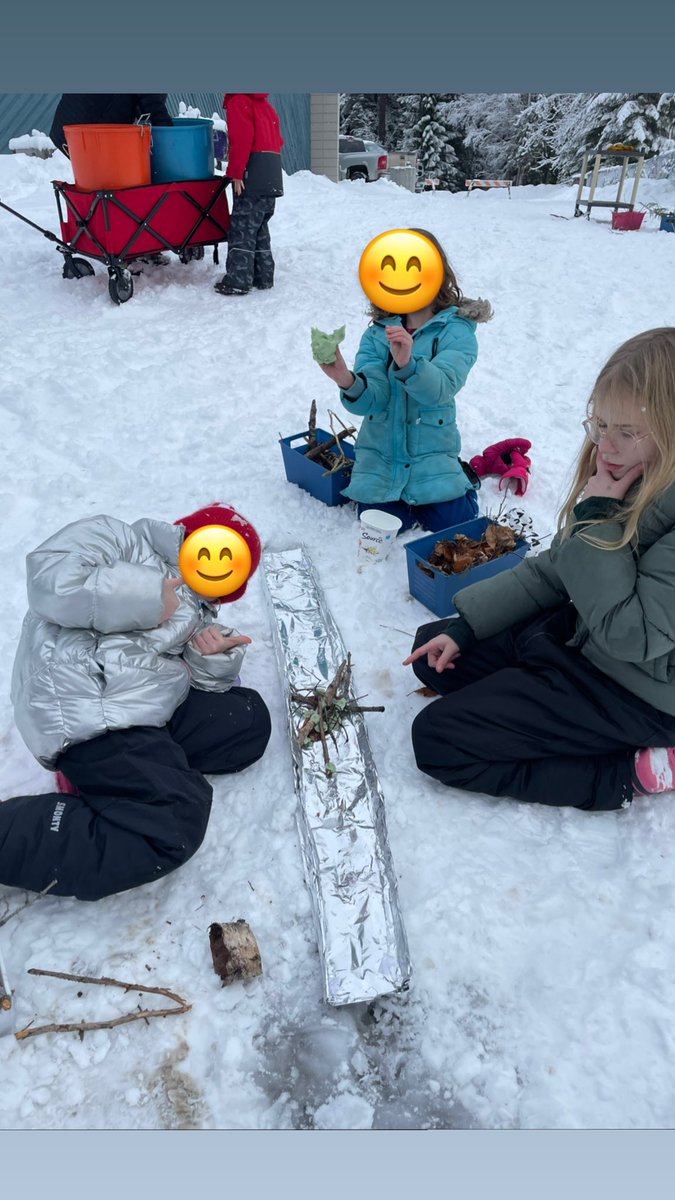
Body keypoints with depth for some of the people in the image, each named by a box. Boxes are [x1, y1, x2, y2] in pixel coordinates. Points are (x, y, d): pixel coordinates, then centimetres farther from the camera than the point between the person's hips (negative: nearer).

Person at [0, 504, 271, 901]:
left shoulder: (197, 611, 24)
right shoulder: (121, 539, 1)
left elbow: (204, 682, 20)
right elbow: (48, 577, -17)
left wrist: (213, 659, -3)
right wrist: (148, 596, -14)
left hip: (153, 707, 10)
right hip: (90, 711, -10)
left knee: (250, 717, 4)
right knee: (173, 825, -22)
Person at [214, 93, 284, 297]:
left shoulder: (238, 101, -3)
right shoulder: (263, 103, 22)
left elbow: (242, 139, -16)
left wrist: (236, 173, -15)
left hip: (253, 175, -9)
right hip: (272, 178, 9)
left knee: (242, 228, -8)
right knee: (259, 228, 15)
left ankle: (238, 281, -9)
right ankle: (263, 277, 16)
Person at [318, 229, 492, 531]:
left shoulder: (457, 330, -7)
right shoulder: (378, 333, 1)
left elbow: (441, 388, -24)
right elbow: (371, 399, -12)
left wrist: (407, 363, -44)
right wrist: (348, 382, -35)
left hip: (431, 453, -1)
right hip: (380, 454, 2)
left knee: (456, 525, -11)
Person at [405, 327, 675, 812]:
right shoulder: (621, 480, -3)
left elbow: (633, 636, -29)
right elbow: (553, 569, 4)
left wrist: (599, 519, -26)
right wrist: (465, 625, -1)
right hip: (577, 634, 9)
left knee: (436, 740, -12)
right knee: (433, 653, 11)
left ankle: (631, 771, -4)